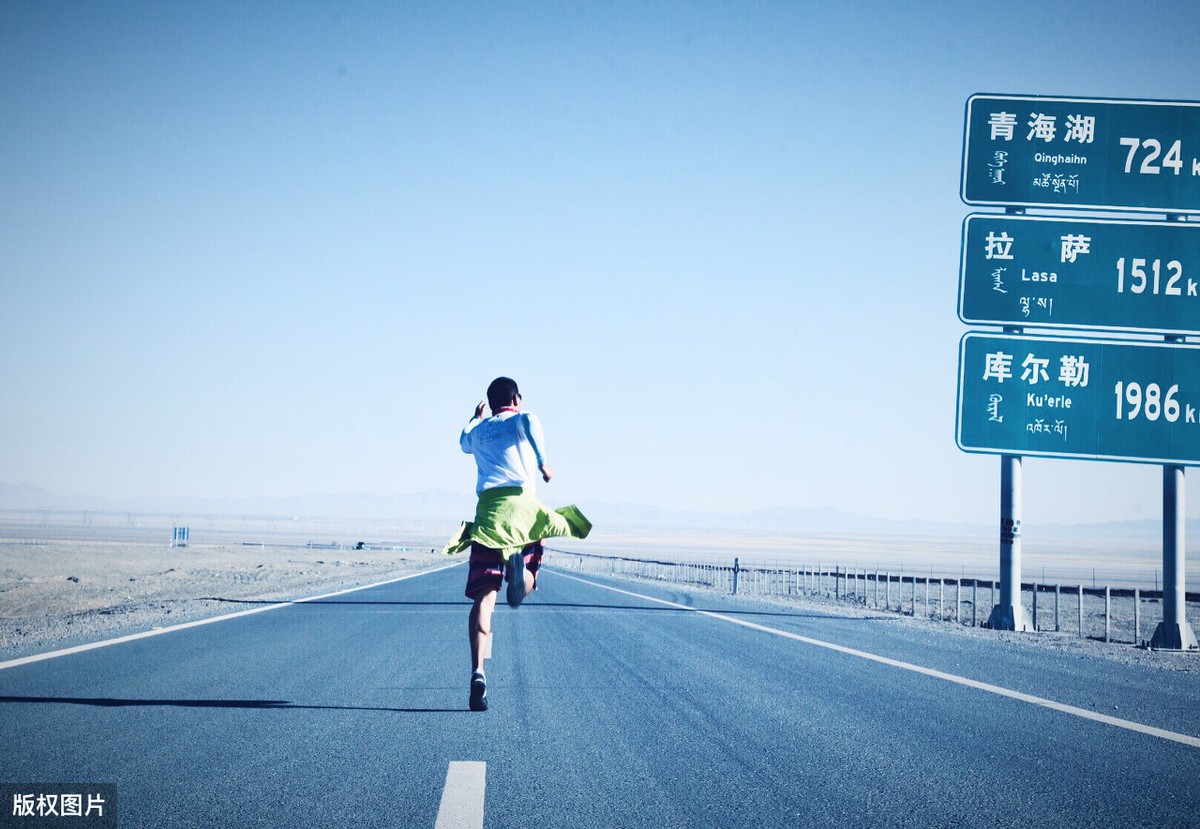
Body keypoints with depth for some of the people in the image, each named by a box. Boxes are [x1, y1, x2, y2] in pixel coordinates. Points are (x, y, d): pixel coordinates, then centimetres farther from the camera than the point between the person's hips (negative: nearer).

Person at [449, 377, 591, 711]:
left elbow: (464, 442, 49)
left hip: (488, 511, 2)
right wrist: (542, 461, -9)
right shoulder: (521, 421, 15)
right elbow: (530, 420, -12)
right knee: (523, 587, 16)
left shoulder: (478, 430, 24)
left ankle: (477, 672, -24)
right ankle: (520, 564, -23)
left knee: (484, 596, -5)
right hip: (521, 504, -2)